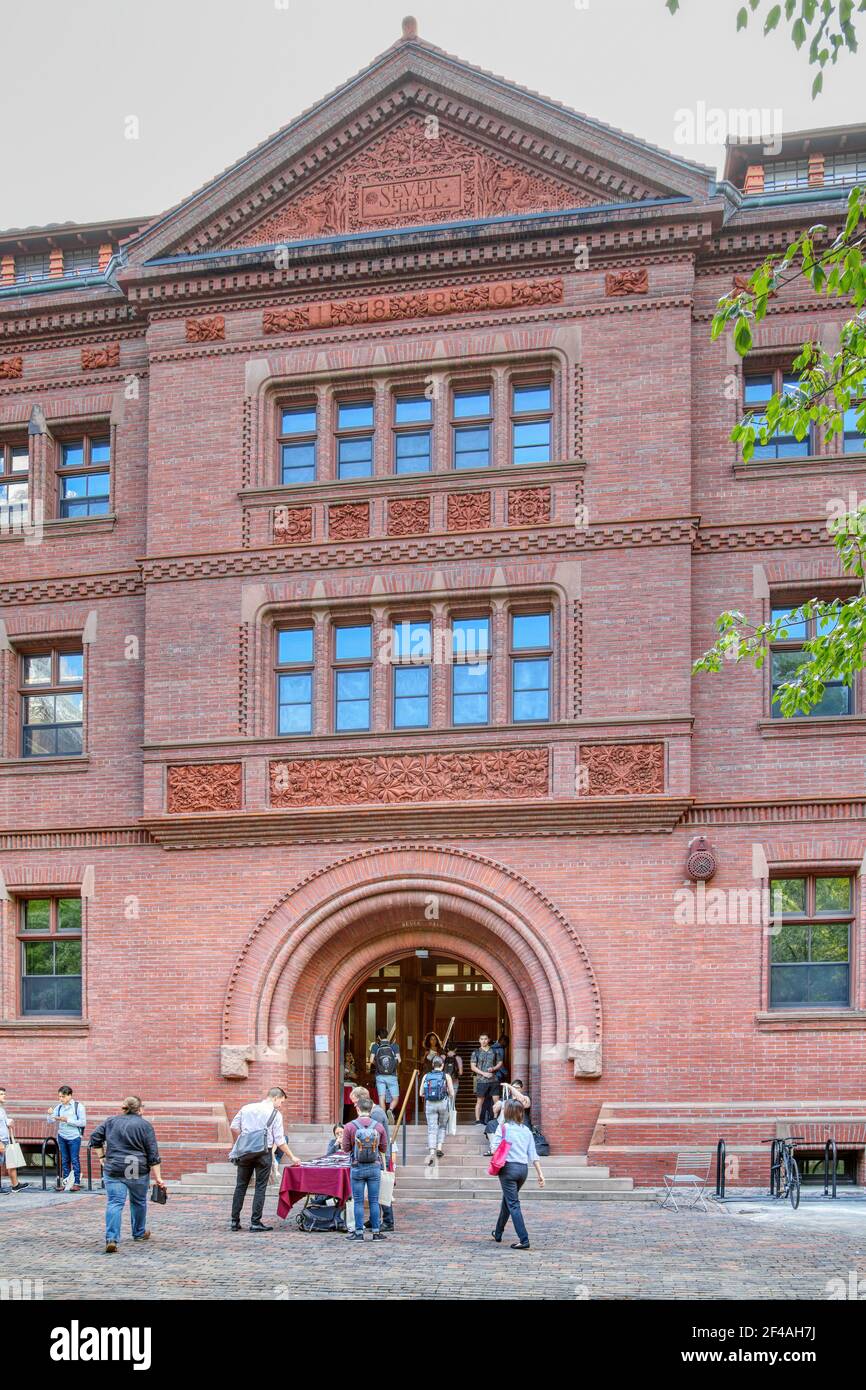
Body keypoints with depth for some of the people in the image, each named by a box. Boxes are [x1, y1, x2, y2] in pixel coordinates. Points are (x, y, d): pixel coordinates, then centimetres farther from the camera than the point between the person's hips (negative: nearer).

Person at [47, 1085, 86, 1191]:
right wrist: (50, 1114, -16)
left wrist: (67, 1120, -17)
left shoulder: (78, 1106, -7)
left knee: (75, 1160, -2)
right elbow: (51, 1121, 6)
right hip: (62, 1137, 4)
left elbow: (83, 1123, -11)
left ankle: (77, 1183, 4)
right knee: (64, 1161, 8)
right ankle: (65, 1183, 15)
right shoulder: (59, 1107, 6)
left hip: (74, 1137, -4)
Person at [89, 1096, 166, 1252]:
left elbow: (95, 1139, 4)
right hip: (138, 1171, -1)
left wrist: (102, 1157, 9)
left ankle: (111, 1239, -18)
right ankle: (139, 1233, 33)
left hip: (113, 1169, 1)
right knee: (139, 1201, 18)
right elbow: (153, 1155, -3)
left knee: (114, 1203, -4)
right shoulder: (145, 1125, 0)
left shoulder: (110, 1121, 8)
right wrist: (157, 1177, -3)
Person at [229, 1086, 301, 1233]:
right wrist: (292, 1157, 4)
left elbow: (234, 1126, 7)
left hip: (245, 1150, 4)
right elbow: (279, 1141, -4)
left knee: (241, 1185, 10)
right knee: (260, 1187, 3)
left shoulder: (246, 1108, 8)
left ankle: (235, 1221, 12)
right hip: (264, 1152, -4)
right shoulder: (275, 1114, -4)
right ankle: (255, 1222, 1)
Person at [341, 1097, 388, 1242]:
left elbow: (346, 1149, -2)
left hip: (357, 1168, -1)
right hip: (375, 1167, 2)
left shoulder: (350, 1126, -9)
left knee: (358, 1202, 6)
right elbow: (384, 1149, 5)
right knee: (374, 1201, 8)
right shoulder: (379, 1126, -3)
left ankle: (359, 1232, 8)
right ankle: (376, 1232, 10)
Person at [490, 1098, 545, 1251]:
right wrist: (540, 1173, 6)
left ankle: (524, 1240, -14)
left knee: (513, 1204, -4)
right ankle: (498, 1233, 37)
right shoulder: (526, 1130, 10)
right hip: (523, 1168, 6)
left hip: (508, 1167, -6)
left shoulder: (503, 1127, -4)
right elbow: (533, 1154, 7)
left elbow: (496, 1148, -11)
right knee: (507, 1200, 23)